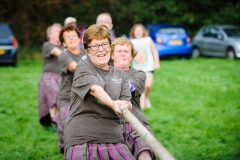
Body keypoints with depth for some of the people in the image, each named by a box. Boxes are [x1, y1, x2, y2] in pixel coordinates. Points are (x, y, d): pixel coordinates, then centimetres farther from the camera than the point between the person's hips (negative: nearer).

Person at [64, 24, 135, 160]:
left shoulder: (120, 75, 17)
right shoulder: (83, 67, 3)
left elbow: (126, 104, 8)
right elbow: (95, 89, -15)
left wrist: (125, 107, -16)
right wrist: (112, 103, -34)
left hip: (113, 138, 3)